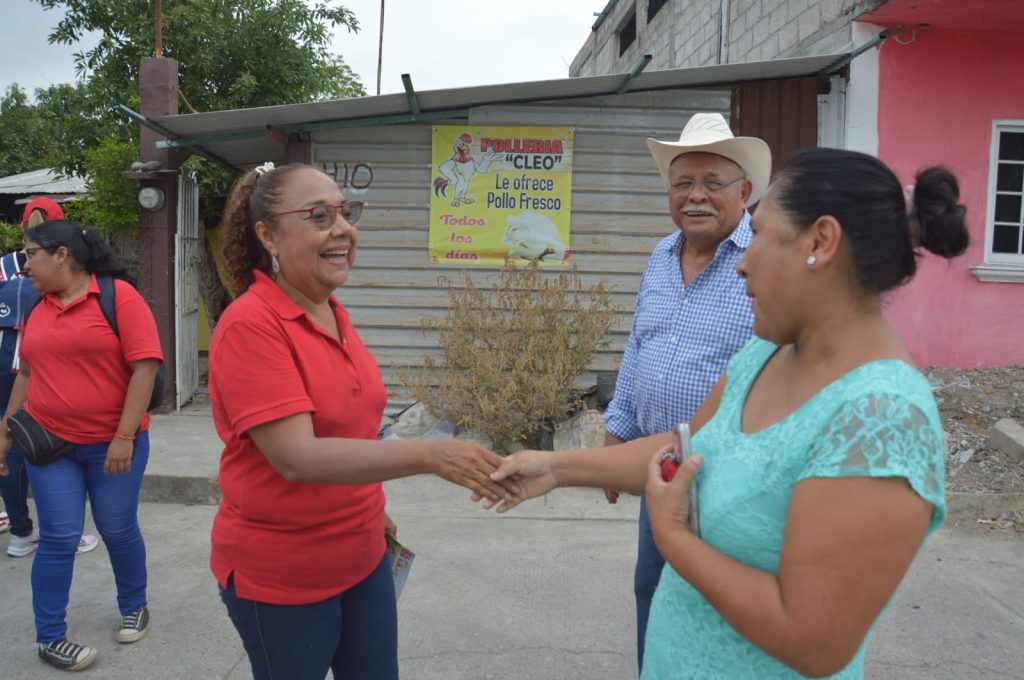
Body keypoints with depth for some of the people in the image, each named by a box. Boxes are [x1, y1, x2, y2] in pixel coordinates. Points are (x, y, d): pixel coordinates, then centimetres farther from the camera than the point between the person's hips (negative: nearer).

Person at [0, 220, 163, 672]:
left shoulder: (118, 295, -11)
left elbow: (145, 365, -16)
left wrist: (124, 436, -18)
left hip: (114, 443, -3)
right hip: (49, 443, 3)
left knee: (119, 531, 9)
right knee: (59, 539, 4)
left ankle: (134, 607, 34)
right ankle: (50, 638, 19)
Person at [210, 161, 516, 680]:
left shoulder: (334, 313, 2)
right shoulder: (249, 325, -21)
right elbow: (296, 457, -28)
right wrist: (430, 454, -35)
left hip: (362, 558, 7)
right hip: (280, 575, -7)